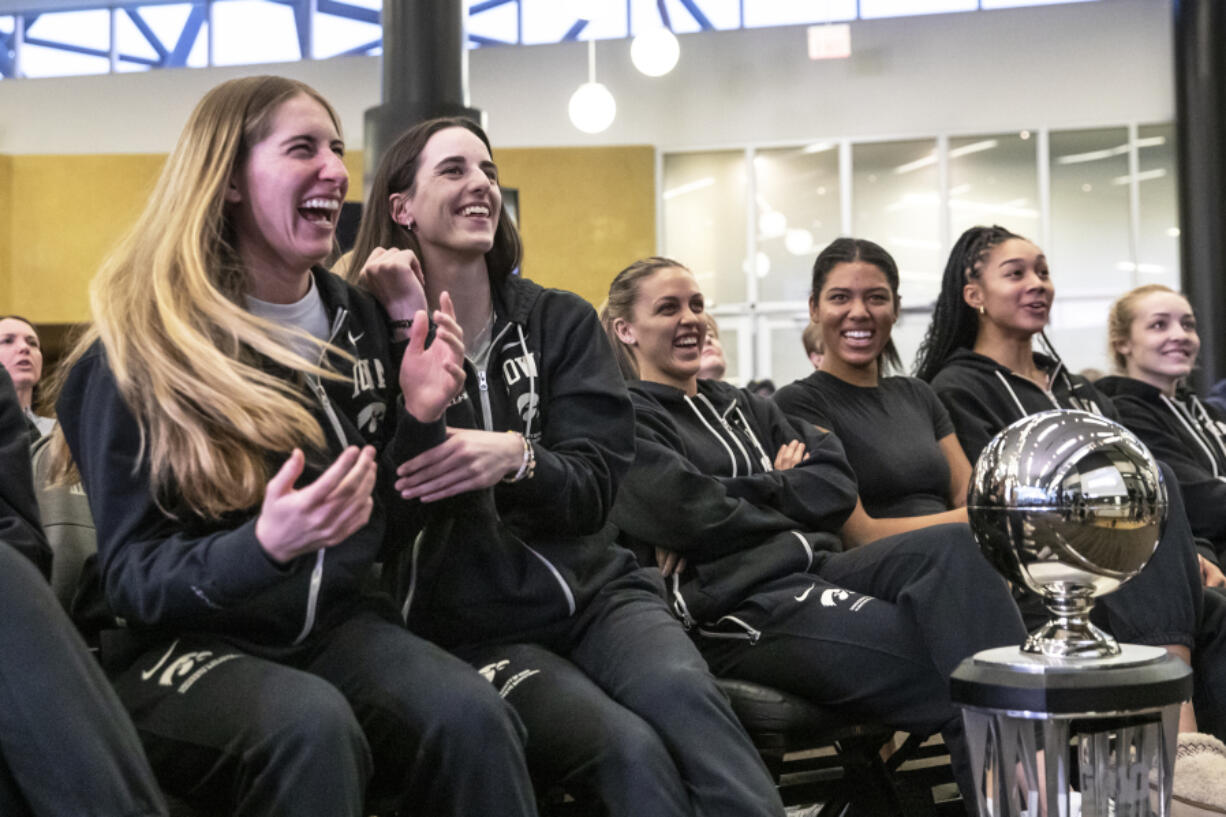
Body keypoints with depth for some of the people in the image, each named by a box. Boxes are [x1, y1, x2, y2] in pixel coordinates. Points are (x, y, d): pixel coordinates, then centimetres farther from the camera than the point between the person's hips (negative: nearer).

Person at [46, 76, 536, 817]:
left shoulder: (359, 320, 8)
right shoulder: (137, 352, -8)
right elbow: (133, 577, -11)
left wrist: (419, 419, -7)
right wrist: (265, 546, -30)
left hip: (336, 622, 4)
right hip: (185, 644, -4)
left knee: (472, 717, -28)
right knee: (312, 725, -38)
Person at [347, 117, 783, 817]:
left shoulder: (560, 321, 9)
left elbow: (595, 484, 0)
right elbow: (395, 490, -10)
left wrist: (515, 458, -23)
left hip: (593, 587, 3)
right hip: (472, 625, -2)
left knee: (683, 691, -31)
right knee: (629, 748, -30)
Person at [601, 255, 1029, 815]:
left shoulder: (741, 407, 27)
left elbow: (837, 484, 14)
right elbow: (687, 511, -11)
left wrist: (737, 500, -1)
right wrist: (778, 490, 5)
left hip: (814, 567, 7)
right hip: (737, 606, -7)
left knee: (954, 546, -26)